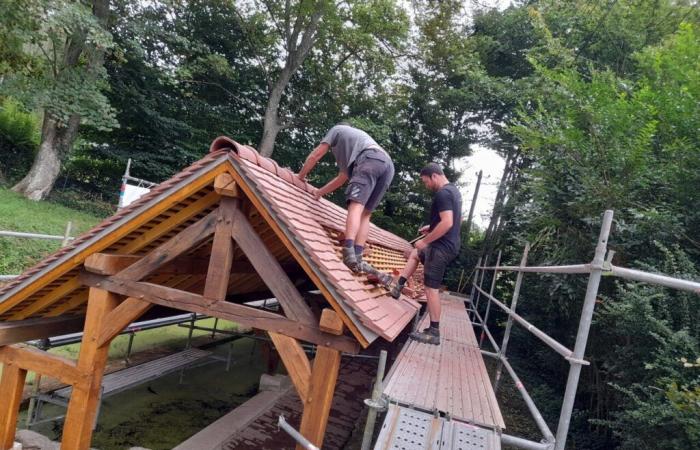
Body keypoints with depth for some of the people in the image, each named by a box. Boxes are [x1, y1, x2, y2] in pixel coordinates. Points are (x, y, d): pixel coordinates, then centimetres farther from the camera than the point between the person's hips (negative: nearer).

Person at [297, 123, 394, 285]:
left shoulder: (337, 129, 30)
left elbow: (315, 155, 25)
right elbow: (342, 178, 47)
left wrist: (301, 175, 40)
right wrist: (320, 192, 55)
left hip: (369, 159, -7)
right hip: (388, 164, 7)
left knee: (356, 205, -19)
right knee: (365, 213, 6)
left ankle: (349, 253, -37)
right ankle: (357, 258, -9)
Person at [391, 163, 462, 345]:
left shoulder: (442, 194, -19)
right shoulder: (453, 190, 13)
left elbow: (447, 223, -28)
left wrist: (425, 241, -19)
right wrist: (432, 228, 18)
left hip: (442, 247, -10)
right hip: (449, 245, 11)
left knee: (431, 288, -4)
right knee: (415, 254, 29)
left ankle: (434, 333, 1)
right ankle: (398, 288, 29)